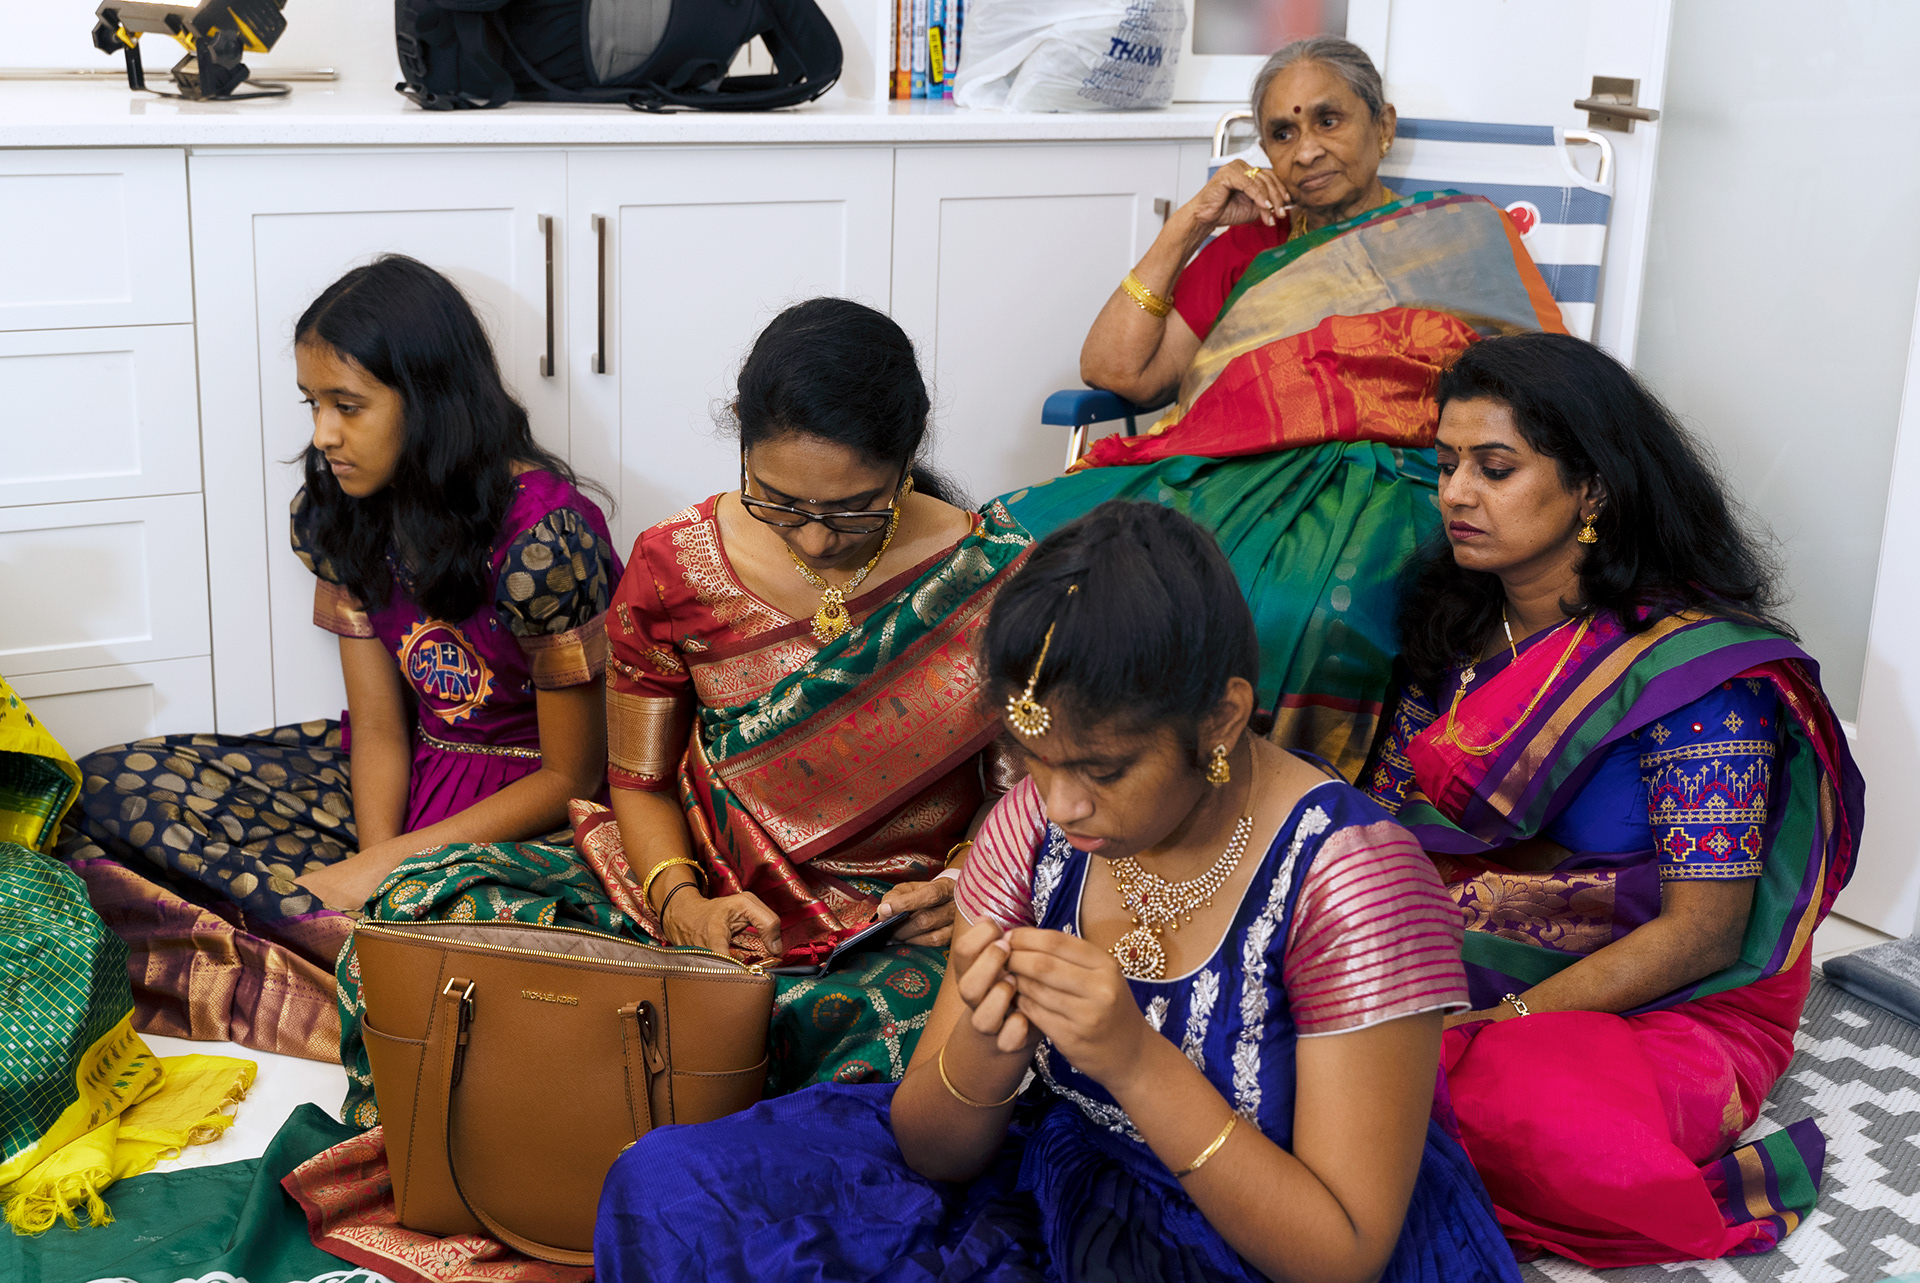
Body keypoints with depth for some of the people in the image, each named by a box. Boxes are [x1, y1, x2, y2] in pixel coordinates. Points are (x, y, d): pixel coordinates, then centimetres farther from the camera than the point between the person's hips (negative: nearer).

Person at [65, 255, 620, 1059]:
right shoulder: (345, 510, -2)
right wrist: (373, 862, -19)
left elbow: (573, 776, -17)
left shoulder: (543, 533, -22)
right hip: (403, 779, 7)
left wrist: (385, 867, -21)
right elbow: (379, 726, -1)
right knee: (113, 789, -7)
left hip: (528, 806, -6)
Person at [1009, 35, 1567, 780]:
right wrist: (1188, 226, 12)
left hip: (1383, 482, -3)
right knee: (1032, 537, -26)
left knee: (1309, 612, -40)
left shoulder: (1462, 235, 20)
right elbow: (1115, 369, 14)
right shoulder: (1246, 247, 26)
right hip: (1224, 475, 3)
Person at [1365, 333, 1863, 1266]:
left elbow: (1701, 932, -16)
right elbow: (1384, 820, 5)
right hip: (1461, 986, 7)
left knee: (1534, 1106, -39)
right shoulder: (1458, 627, 7)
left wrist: (1505, 1020, -22)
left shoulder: (1695, 664, -14)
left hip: (1665, 1007, -6)